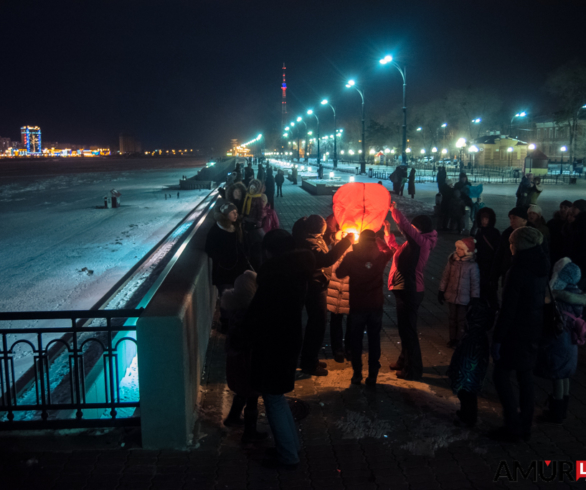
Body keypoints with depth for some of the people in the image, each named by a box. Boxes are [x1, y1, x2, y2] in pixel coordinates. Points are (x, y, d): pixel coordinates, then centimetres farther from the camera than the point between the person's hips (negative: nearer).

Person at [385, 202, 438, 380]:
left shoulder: (422, 241, -16)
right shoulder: (415, 243, 12)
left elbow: (404, 224, -27)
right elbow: (397, 249, 28)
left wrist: (393, 209, -15)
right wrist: (388, 232, 21)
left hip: (410, 291, -10)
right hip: (406, 290, 10)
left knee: (408, 329, -2)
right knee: (405, 328, 21)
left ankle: (413, 370, 8)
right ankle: (405, 361, 36)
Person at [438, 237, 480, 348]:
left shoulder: (472, 265, -13)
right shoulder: (452, 260, -5)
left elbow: (475, 282, -7)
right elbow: (445, 276, 3)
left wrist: (474, 298, -5)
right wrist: (441, 291, 6)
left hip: (464, 298, -3)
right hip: (451, 296, 3)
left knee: (462, 320, 8)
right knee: (452, 318, 15)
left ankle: (460, 340, 23)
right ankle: (452, 339, 29)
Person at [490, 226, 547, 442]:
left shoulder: (518, 270, -19)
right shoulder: (540, 267, 5)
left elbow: (509, 308, -21)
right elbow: (539, 300, 11)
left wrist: (497, 338, -16)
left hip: (517, 331, -8)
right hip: (534, 330, 8)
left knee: (501, 375, 2)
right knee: (525, 378, 14)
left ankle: (513, 427, 5)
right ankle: (525, 427, 23)